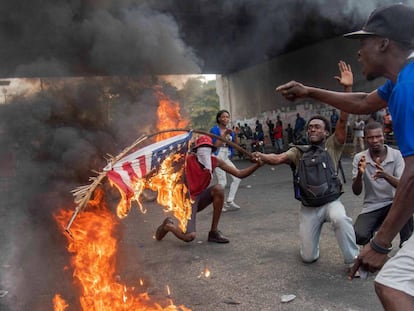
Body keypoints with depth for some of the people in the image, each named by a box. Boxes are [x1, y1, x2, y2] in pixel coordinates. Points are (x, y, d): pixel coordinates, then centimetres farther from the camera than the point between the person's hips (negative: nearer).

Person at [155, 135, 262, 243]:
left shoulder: (215, 161, -6)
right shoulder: (187, 160, -18)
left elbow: (239, 174, -7)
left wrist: (257, 164, -18)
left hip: (201, 198, 5)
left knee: (218, 188, -26)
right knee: (189, 237, -23)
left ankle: (214, 231, -11)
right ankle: (168, 225, 16)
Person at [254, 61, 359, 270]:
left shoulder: (332, 146, -2)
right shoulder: (298, 151, 2)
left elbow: (343, 121, -15)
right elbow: (278, 159, -15)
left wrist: (347, 88, -25)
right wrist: (262, 157, -38)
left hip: (331, 201, -2)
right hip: (309, 206, 2)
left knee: (340, 219, -39)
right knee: (308, 257, 1)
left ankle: (353, 261, -15)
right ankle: (310, 237, 38)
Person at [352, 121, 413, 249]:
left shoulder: (396, 154, -9)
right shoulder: (359, 158, -7)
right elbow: (356, 192, -11)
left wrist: (385, 175, -40)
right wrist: (360, 174, -31)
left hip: (393, 203, -1)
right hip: (371, 207, 1)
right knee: (359, 236, -25)